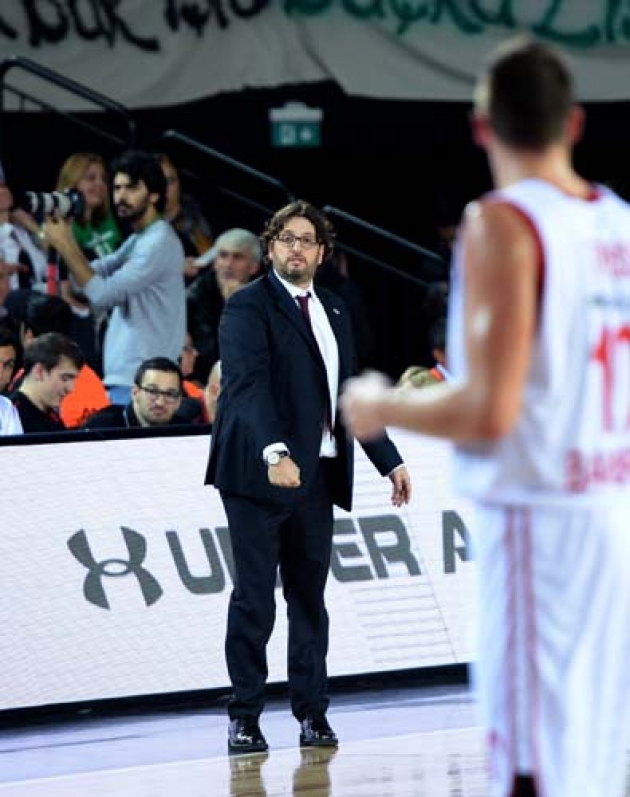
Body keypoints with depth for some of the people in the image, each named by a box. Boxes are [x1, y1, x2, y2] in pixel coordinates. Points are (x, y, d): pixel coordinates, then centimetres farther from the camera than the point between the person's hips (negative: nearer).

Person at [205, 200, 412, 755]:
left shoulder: (335, 313, 19)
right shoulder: (248, 306, -5)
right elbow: (247, 384, -19)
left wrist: (390, 461, 19)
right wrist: (275, 453, -33)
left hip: (317, 474, 6)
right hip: (260, 473, -6)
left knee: (310, 597, 8)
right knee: (255, 599, -3)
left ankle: (312, 713, 13)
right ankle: (245, 718, 2)